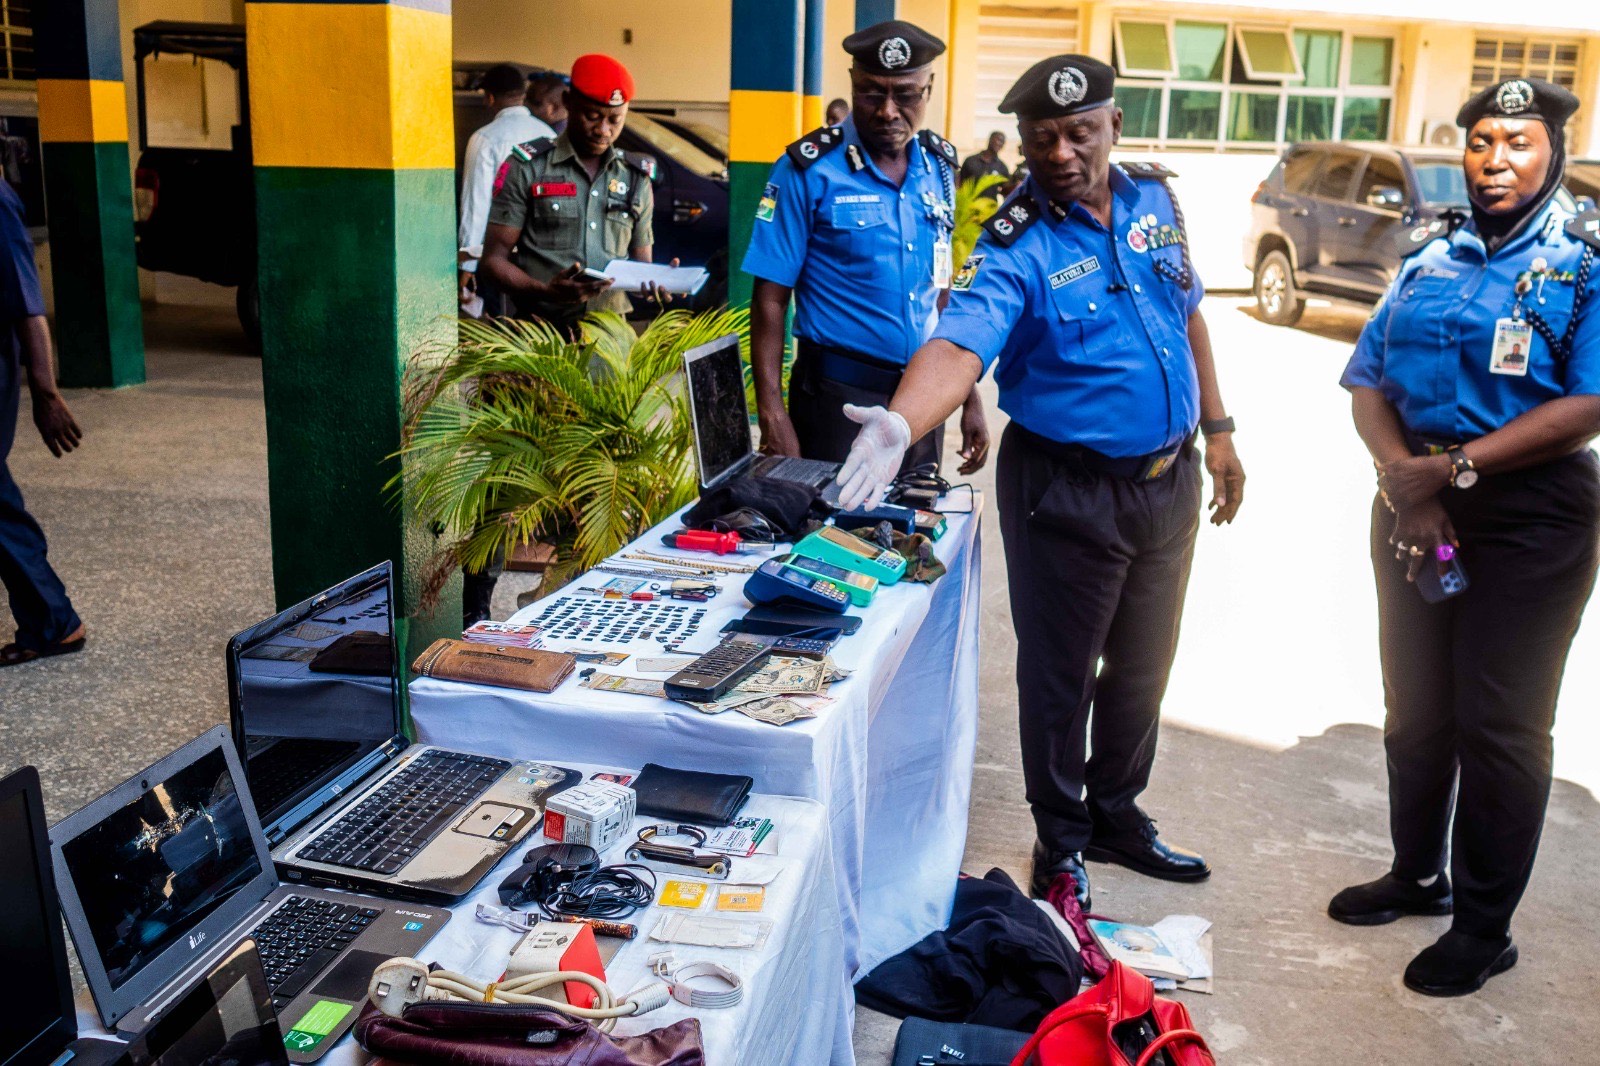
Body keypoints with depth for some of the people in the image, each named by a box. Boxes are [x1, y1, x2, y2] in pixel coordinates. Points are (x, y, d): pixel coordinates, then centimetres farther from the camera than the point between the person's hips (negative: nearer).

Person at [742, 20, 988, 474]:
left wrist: (968, 394, 10)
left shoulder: (939, 166, 5)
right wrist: (771, 412, -19)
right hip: (839, 395, -5)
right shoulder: (809, 170, -10)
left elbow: (941, 291, 12)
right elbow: (770, 299, -11)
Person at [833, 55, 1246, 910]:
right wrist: (900, 423, -54)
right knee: (1060, 674, 8)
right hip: (1068, 491, -6)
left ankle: (1116, 814, 40)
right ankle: (1060, 842, 29)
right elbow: (958, 344, -35)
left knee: (1143, 663, 19)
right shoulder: (1017, 248, -18)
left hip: (1169, 478, 6)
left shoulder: (1153, 198, 2)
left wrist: (1217, 431, 12)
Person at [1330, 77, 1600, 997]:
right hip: (1417, 500, 5)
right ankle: (1418, 875, 34)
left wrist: (1455, 468, -19)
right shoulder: (1433, 252, 9)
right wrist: (1405, 475, -12)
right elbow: (1368, 381, 5)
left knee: (1499, 723, 2)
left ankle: (1486, 928, 17)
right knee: (1416, 707, 15)